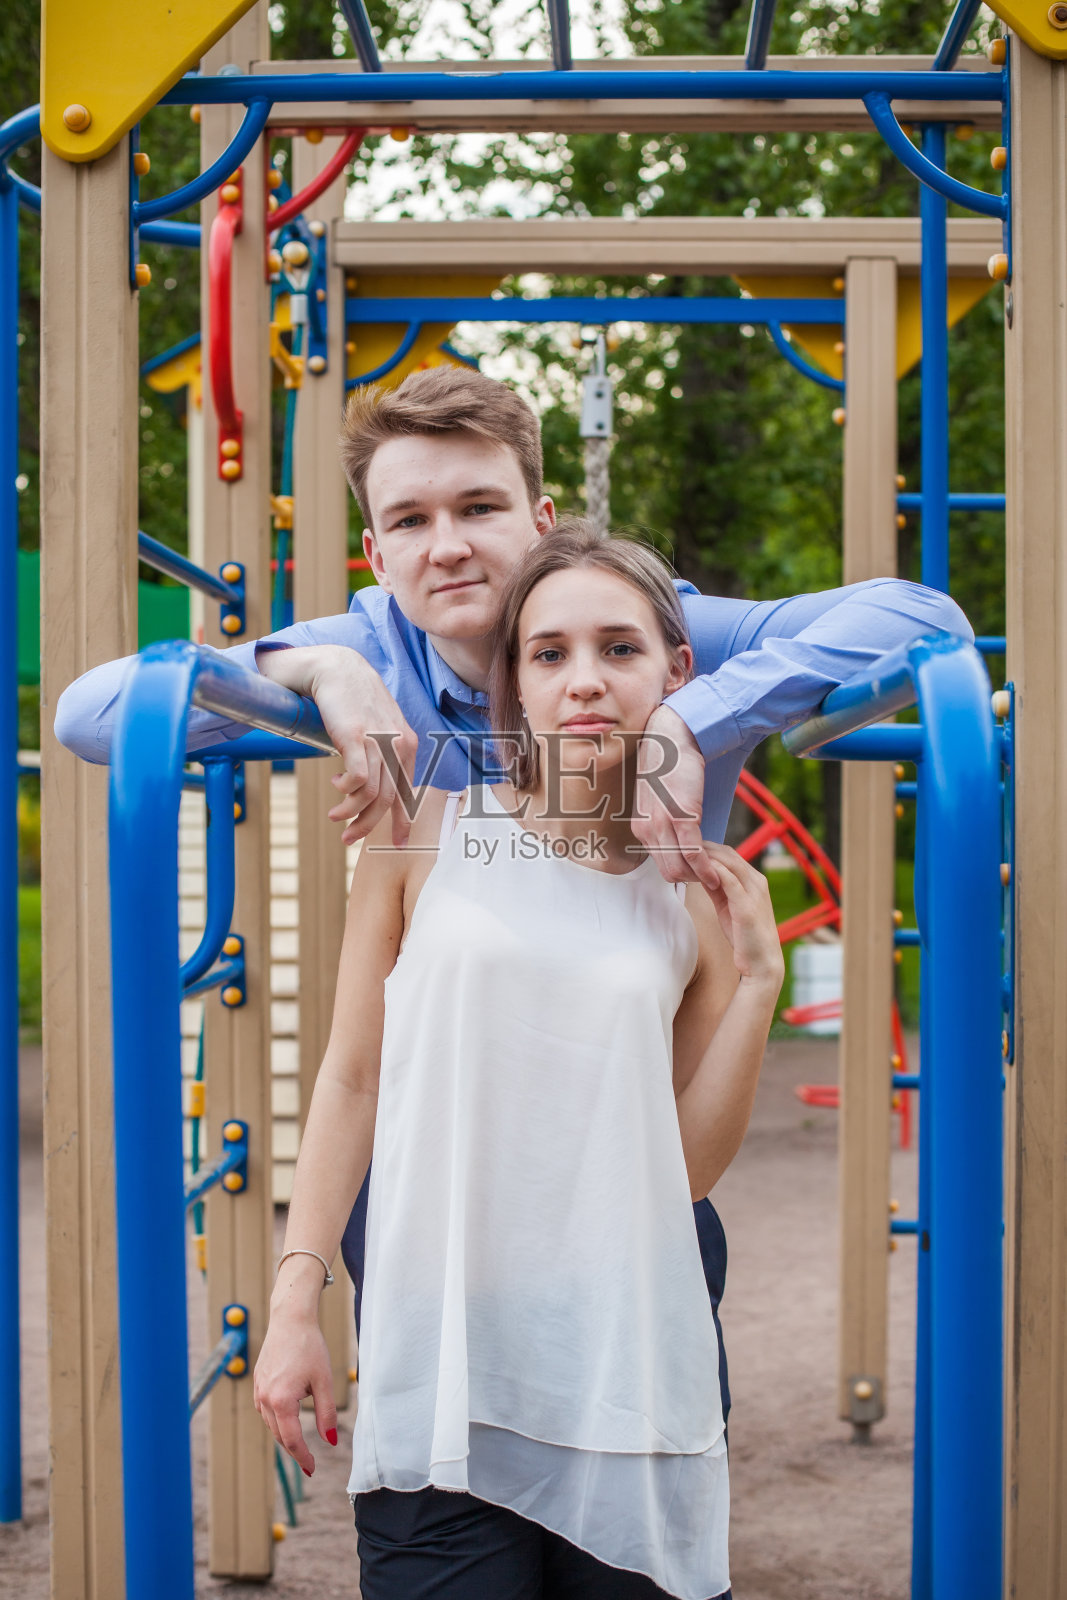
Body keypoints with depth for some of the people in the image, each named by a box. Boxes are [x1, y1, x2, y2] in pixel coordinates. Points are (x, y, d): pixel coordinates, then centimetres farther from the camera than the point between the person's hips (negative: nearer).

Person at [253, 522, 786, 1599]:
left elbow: (691, 1166, 8)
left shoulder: (701, 899, 7)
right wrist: (295, 1298, 1)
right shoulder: (427, 825, 3)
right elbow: (352, 1075, 6)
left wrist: (758, 978, 0)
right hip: (440, 1363, -1)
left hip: (631, 1373, 2)